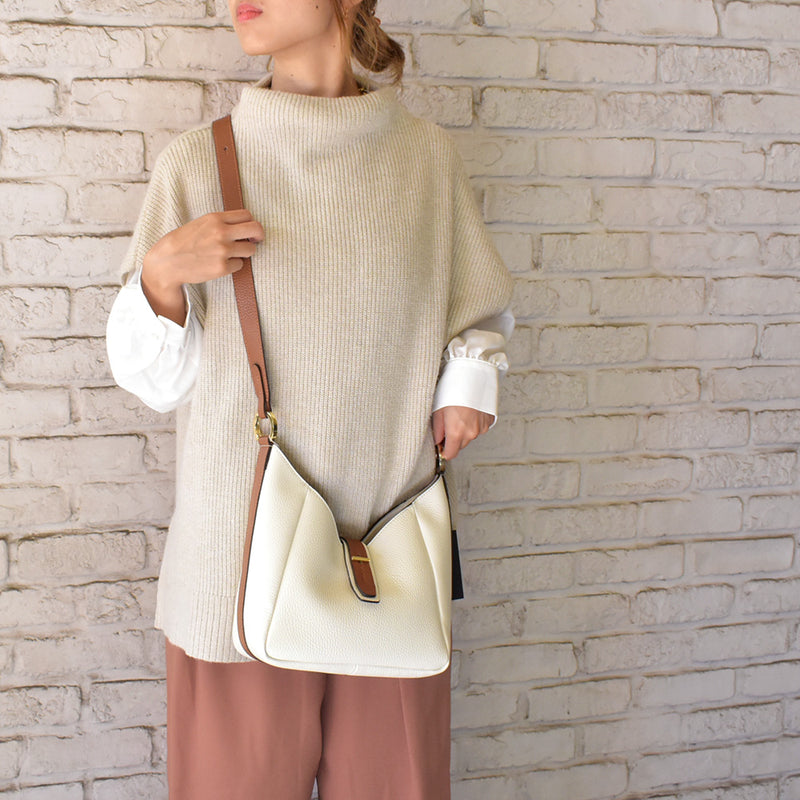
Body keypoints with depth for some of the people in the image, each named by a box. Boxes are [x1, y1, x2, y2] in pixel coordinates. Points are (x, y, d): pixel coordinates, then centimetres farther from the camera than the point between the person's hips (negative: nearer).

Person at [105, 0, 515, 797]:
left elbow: (482, 313, 18)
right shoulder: (196, 163, 0)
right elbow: (155, 380, 4)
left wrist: (470, 382, -2)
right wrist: (161, 273, -14)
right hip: (241, 564, -1)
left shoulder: (428, 155, 4)